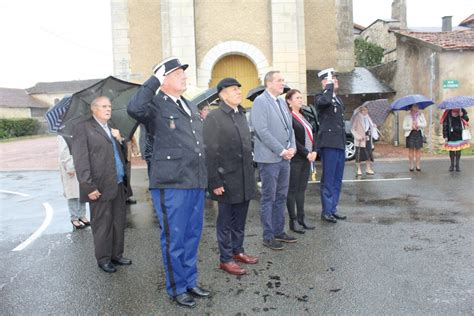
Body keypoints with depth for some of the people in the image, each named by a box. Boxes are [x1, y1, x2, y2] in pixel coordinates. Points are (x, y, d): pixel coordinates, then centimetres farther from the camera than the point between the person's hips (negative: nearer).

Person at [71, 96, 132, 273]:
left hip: (119, 185, 7)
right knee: (102, 225, 4)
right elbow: (80, 160, -12)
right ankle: (103, 259, 19)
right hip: (100, 187, -7)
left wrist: (119, 140, 7)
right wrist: (89, 186, -17)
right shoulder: (83, 128, -5)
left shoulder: (112, 129, 17)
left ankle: (116, 255, 28)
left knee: (119, 223, 13)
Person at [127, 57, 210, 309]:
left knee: (192, 236, 18)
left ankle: (190, 282, 35)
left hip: (196, 183, 8)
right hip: (171, 185, -8)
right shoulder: (155, 105, -8)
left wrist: (205, 178, 24)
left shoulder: (191, 107, 18)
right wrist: (154, 80, -20)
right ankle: (176, 289, 23)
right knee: (174, 239, 5)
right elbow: (134, 109, -33)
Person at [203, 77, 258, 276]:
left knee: (240, 219, 17)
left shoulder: (241, 115, 14)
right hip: (227, 180, -7)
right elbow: (210, 152, -13)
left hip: (245, 179, 7)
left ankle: (238, 251, 32)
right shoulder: (214, 117, -10)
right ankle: (226, 259, 18)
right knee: (226, 221, 6)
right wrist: (215, 182, -16)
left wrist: (251, 174, 14)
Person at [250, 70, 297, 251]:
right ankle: (268, 237, 10)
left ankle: (279, 231, 25)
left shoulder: (281, 102, 16)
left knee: (281, 196, 14)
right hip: (269, 158, -8)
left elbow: (289, 127, 18)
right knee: (268, 198, 0)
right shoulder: (260, 101, -9)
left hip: (285, 157, 8)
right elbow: (262, 130, -18)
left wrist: (292, 148, 2)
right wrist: (281, 151, -16)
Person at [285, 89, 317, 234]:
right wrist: (306, 153, -14)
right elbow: (292, 139, -16)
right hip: (295, 159, -8)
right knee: (292, 190, -1)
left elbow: (311, 135, 16)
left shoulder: (303, 116, 17)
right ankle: (293, 221, 6)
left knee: (302, 189, 11)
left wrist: (314, 151, 1)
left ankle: (301, 219, 19)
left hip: (307, 158, 8)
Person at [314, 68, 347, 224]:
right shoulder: (320, 97, -7)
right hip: (329, 143, -8)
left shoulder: (338, 99, 20)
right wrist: (329, 85, -17)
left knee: (337, 180, 13)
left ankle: (333, 209, 23)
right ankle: (326, 211, 7)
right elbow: (325, 100, -34)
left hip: (340, 144, 8)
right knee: (328, 180, -2)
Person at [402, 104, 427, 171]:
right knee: (411, 150, 1)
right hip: (410, 134, -2)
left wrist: (418, 124, -15)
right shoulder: (407, 116, 1)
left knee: (418, 150, 3)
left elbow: (425, 124, 0)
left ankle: (418, 165, 9)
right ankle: (411, 166, 7)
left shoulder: (421, 115, 7)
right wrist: (411, 127, -15)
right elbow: (404, 127, -3)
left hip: (419, 134, 2)